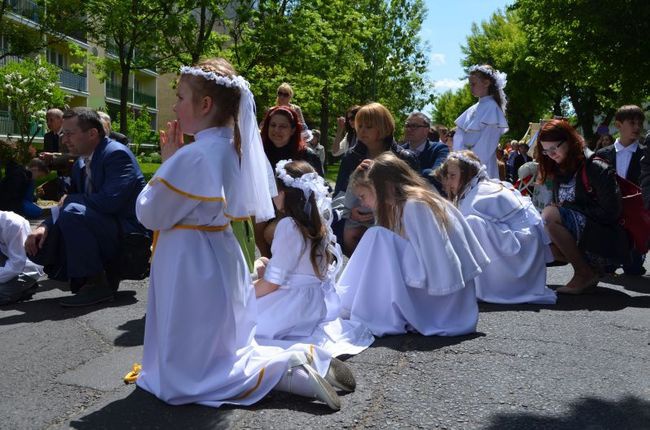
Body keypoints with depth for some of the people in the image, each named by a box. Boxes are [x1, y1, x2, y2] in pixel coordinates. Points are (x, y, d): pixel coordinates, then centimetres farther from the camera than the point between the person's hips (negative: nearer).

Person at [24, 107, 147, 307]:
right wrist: (44, 227, -7)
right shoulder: (79, 164, 12)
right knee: (39, 244, 2)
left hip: (128, 233, -9)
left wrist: (69, 200, -12)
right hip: (105, 230, 9)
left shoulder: (117, 154, -15)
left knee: (72, 213, -29)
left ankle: (97, 284, -16)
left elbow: (110, 201, -27)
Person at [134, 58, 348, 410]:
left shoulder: (192, 156, -23)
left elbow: (150, 215, -12)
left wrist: (166, 162, -3)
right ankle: (299, 360, 8)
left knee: (183, 377, 3)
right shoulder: (231, 148, 4)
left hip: (190, 266, -9)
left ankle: (286, 369, -7)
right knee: (222, 352, 24)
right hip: (219, 259, 9)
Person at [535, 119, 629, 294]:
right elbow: (559, 206, 14)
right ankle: (588, 266, 0)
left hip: (606, 243, -8)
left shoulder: (595, 168, -12)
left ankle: (585, 273, -14)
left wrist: (568, 206, -14)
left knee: (549, 214, -25)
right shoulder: (560, 171, 11)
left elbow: (610, 211, -17)